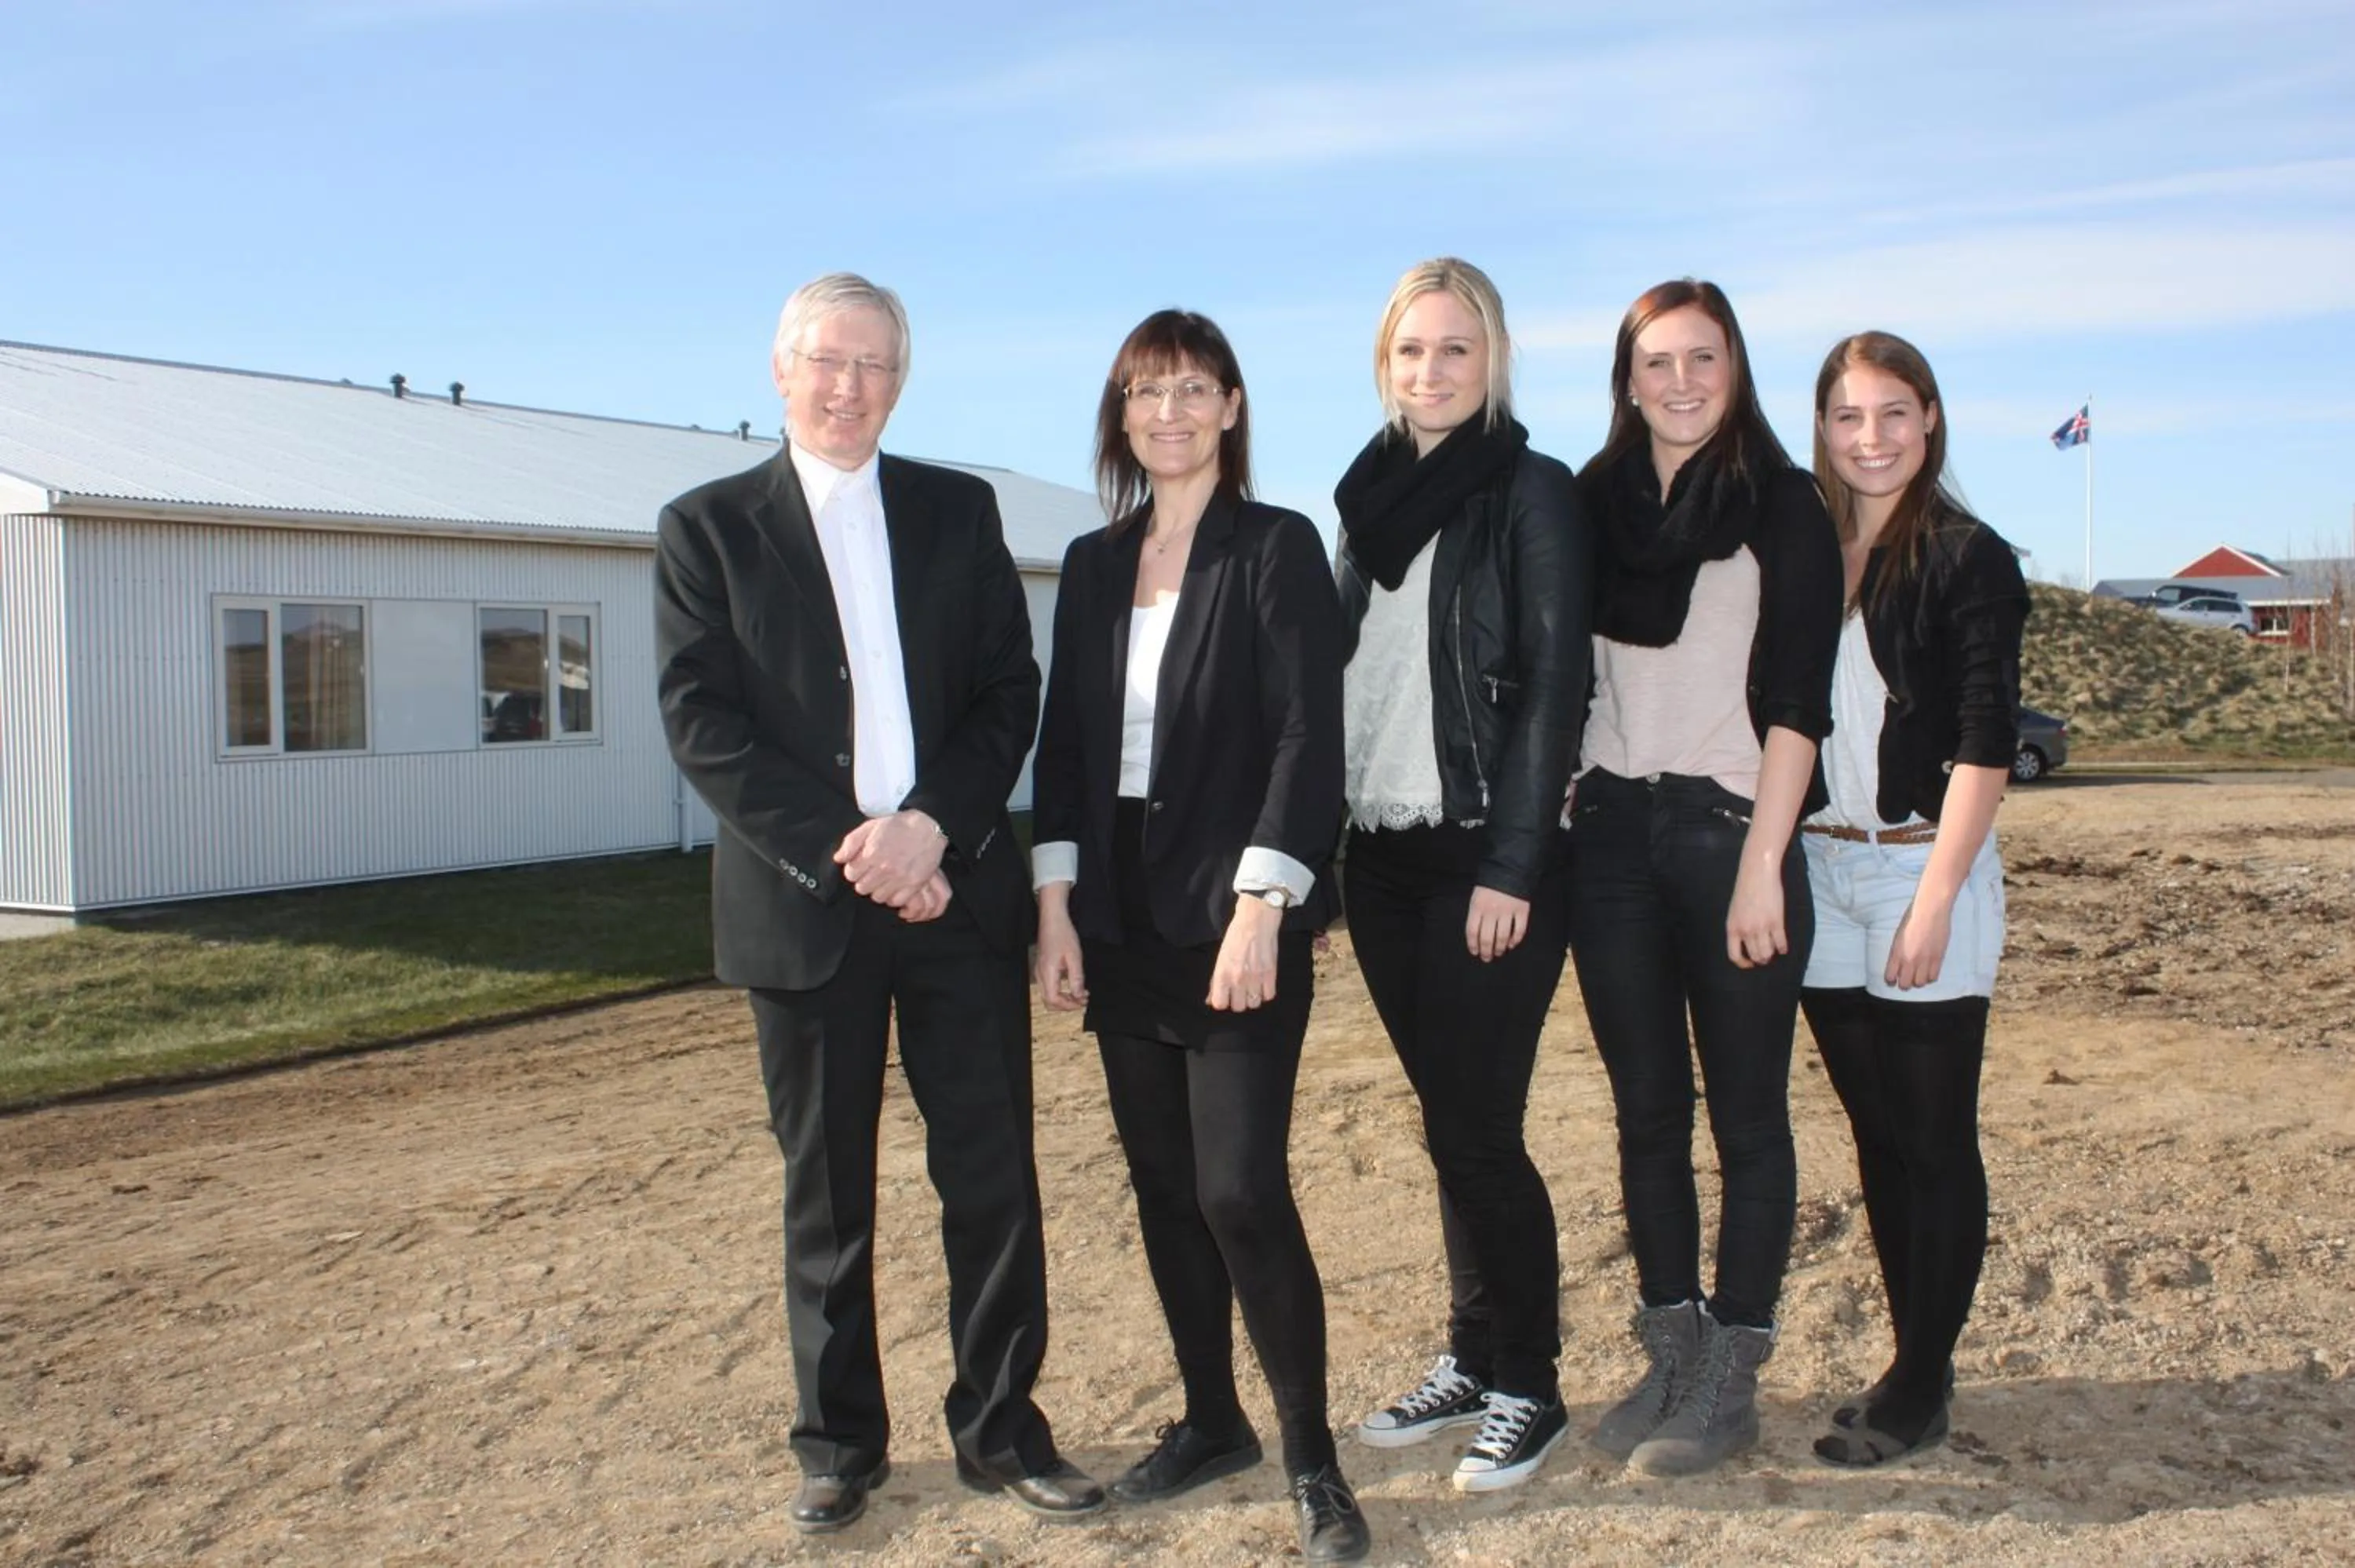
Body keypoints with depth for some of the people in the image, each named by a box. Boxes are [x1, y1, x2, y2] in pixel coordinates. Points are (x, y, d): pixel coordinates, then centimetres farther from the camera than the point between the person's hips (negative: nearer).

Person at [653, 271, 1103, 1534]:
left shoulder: (959, 512, 9)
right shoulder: (708, 527, 3)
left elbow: (1010, 692, 3)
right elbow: (701, 722, -6)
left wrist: (930, 824, -14)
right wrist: (843, 851, -15)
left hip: (959, 887, 2)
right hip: (804, 905, -1)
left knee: (994, 1176, 5)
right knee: (826, 1190, 9)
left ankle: (999, 1427, 20)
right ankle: (839, 1442, 24)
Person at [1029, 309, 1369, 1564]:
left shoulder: (1278, 547, -4)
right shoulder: (1093, 564, 11)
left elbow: (1309, 738, -11)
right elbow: (1064, 740, 11)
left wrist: (1259, 910, -18)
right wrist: (1056, 906, 3)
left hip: (1234, 913, -5)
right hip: (1121, 917, 6)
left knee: (1241, 1188, -8)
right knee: (1161, 1184, 11)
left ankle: (1311, 1458, 8)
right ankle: (1210, 1419, 27)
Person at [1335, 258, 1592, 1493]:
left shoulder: (1531, 491, -5)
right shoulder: (1368, 495, 13)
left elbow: (1553, 686, -10)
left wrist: (1513, 868, -16)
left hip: (1485, 853, -6)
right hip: (1380, 853, 6)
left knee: (1477, 1129, -3)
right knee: (1446, 1123, 12)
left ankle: (1528, 1388, 13)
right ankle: (1469, 1364, 24)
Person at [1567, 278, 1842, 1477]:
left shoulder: (1779, 504, -2)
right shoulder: (1594, 500, 10)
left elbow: (1796, 699, -8)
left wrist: (1761, 862, -14)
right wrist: (1551, 818, 5)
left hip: (1731, 827, -4)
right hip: (1609, 831, 4)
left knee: (1746, 1116, 3)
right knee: (1646, 1109, 9)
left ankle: (1730, 1379, 13)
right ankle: (1669, 1355, 21)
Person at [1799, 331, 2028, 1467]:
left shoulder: (1968, 560, -6)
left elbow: (1985, 741, -11)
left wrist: (1934, 898, -16)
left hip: (1924, 871, -5)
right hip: (1822, 873, 5)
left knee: (1933, 1139, 2)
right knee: (1876, 1132, 11)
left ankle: (1923, 1384, 13)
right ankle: (1910, 1361, 23)